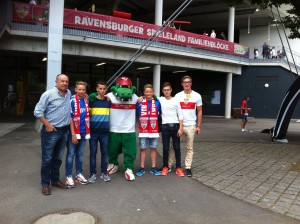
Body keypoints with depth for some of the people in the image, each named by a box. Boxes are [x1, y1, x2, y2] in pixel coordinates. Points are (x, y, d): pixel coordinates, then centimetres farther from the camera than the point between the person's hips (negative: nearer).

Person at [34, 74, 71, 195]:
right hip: (51, 131, -5)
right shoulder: (48, 94, -11)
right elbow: (38, 111, -10)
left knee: (58, 158, 15)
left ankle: (55, 180, 29)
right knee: (47, 159, 2)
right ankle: (45, 184, 15)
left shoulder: (69, 93, 7)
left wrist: (69, 125, 10)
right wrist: (47, 125, -13)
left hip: (64, 131, 6)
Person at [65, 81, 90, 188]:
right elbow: (70, 117, -13)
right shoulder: (72, 100, -10)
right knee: (71, 154, 3)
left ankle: (79, 174, 25)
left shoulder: (87, 100, 6)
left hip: (84, 132, 5)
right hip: (73, 132, -5)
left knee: (80, 154, 14)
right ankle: (69, 176, 11)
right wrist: (73, 134, -15)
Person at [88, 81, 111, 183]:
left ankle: (104, 173, 20)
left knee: (105, 152, 8)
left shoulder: (109, 101, 4)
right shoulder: (91, 100, 0)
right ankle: (93, 174, 16)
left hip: (105, 132, 2)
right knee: (93, 153, 5)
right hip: (93, 131, -1)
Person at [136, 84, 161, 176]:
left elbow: (159, 114, 2)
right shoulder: (140, 102, -2)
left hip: (154, 130, 1)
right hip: (143, 130, -1)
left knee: (153, 148, 9)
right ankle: (142, 168, 15)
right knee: (143, 149, 5)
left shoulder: (157, 103, 1)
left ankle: (153, 168, 19)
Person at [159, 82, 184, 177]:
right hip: (165, 126, 0)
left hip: (175, 126, 0)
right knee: (165, 148, 4)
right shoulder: (160, 100, 4)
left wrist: (180, 128, -6)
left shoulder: (176, 101, 2)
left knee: (177, 148, 4)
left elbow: (180, 115, 1)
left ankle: (178, 167, 11)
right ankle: (165, 167, 16)